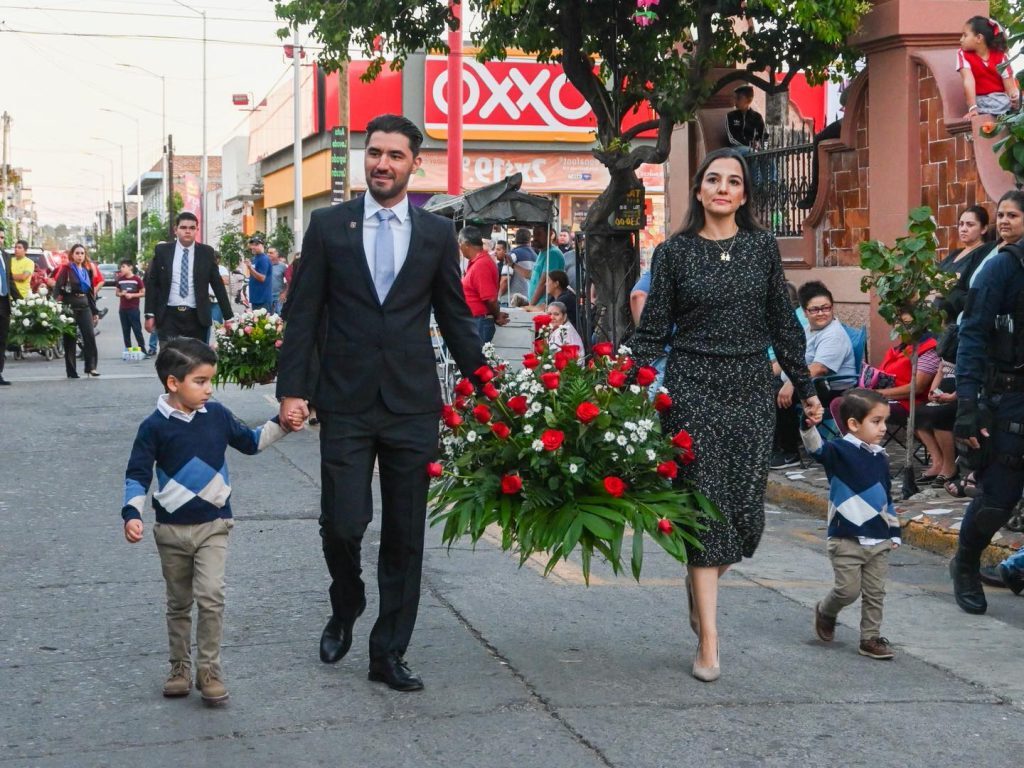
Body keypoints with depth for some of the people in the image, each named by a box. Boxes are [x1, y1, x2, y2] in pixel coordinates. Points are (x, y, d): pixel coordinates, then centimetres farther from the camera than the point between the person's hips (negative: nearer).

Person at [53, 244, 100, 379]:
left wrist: (95, 311, 16)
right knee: (70, 338, 0)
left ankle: (91, 366, -12)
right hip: (70, 306, -4)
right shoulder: (66, 269, 0)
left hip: (84, 306, 4)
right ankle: (71, 371, 5)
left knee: (90, 335, -12)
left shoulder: (86, 271, 15)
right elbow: (57, 288, -9)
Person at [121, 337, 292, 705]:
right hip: (172, 529, -1)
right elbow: (137, 474, -6)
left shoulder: (217, 415, -1)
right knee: (179, 603, 13)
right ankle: (180, 668, 27)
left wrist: (281, 425, 4)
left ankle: (209, 670, -5)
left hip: (213, 525, 1)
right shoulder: (154, 426, -9)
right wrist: (132, 513, -19)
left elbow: (250, 442, 16)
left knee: (211, 595, -15)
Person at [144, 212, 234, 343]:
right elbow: (151, 283, 7)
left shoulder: (206, 252, 4)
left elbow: (218, 285, 7)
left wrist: (229, 317, 4)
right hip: (169, 316, -1)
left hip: (197, 318, 1)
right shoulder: (162, 251, 3)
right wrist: (150, 314, 1)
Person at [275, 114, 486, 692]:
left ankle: (389, 653, 17)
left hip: (413, 405, 1)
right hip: (346, 404, -1)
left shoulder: (437, 233, 7)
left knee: (405, 535, 6)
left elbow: (455, 317, 12)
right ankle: (346, 611, 26)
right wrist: (292, 389, -4)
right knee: (342, 524, -6)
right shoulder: (329, 226, 3)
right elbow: (304, 313, 3)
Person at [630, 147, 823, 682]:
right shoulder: (674, 251, 1)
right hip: (692, 387, -2)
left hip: (752, 388, 3)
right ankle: (708, 644, 0)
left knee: (746, 511, 0)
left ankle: (700, 584, 32)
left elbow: (783, 323, 11)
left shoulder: (763, 247, 7)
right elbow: (653, 330, 2)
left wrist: (805, 389, 11)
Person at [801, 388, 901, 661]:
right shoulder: (839, 451, -9)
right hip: (846, 539, -5)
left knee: (875, 593, 8)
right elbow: (816, 448, -30)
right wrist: (808, 425, -50)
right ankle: (825, 611, 27)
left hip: (878, 540, 5)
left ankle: (871, 639, 19)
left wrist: (894, 531, 17)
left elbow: (888, 498, 17)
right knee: (849, 589, -3)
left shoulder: (880, 458, 9)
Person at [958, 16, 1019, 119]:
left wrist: (1015, 96, -30)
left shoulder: (1000, 56, -2)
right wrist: (972, 107, -28)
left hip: (1002, 98, 2)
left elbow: (1010, 86, -7)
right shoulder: (963, 54, -3)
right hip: (982, 100, -2)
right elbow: (969, 80, -17)